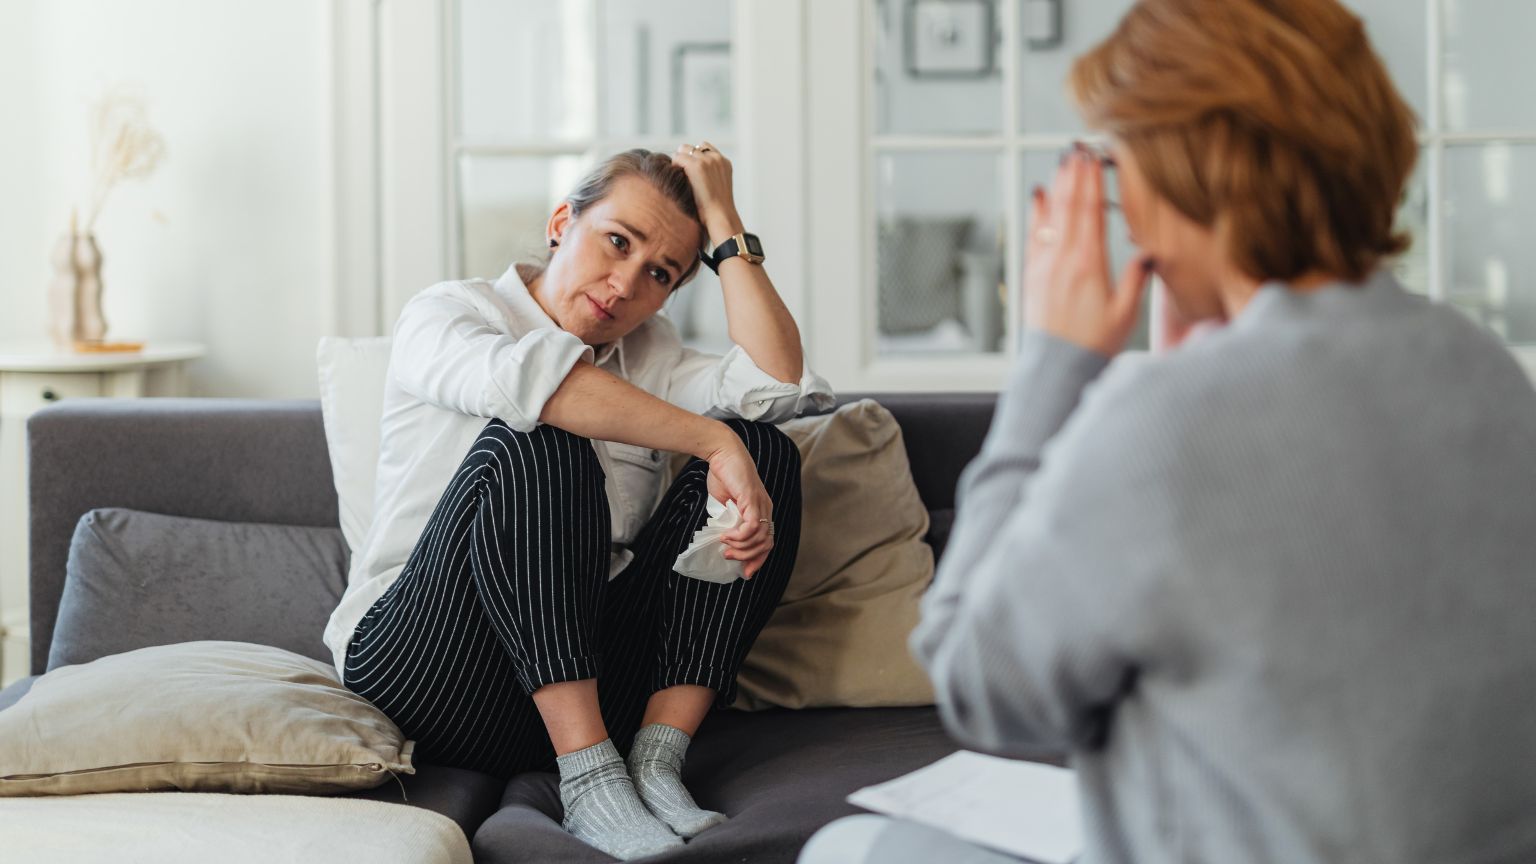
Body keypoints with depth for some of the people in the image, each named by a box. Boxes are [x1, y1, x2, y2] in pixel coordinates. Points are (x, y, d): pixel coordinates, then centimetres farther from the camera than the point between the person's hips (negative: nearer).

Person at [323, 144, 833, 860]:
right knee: (534, 440, -28)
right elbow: (531, 377, -25)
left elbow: (778, 385, -5)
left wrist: (724, 222, -1)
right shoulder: (443, 316, 1)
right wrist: (713, 442, -27)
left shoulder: (650, 354, 17)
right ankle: (589, 777, -31)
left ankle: (656, 763, -20)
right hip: (417, 666, -5)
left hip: (588, 681, 5)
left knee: (764, 450, -9)